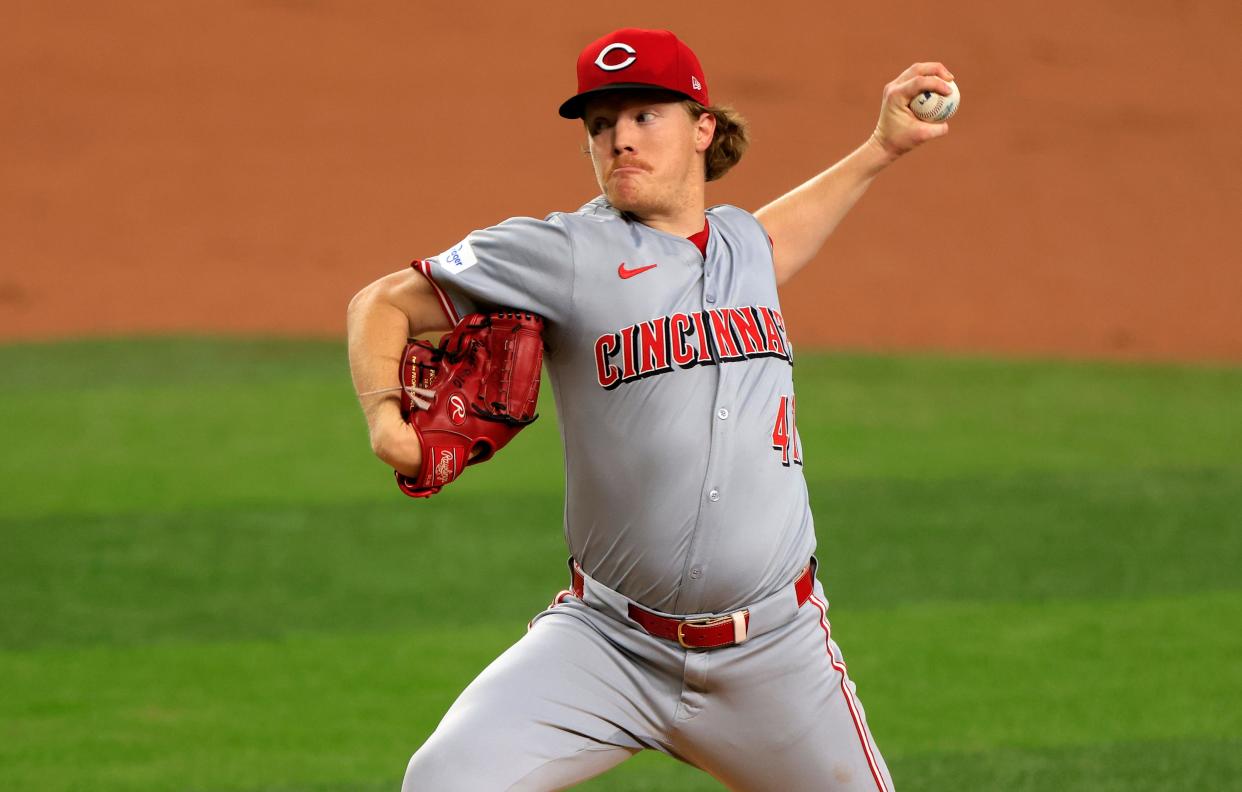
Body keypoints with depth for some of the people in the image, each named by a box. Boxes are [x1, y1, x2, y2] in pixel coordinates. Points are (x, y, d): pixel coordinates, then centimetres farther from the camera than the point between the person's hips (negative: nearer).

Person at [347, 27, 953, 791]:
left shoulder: (742, 241, 10)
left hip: (773, 654, 4)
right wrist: (384, 411, -21)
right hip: (610, 646, -4)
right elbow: (385, 301, -2)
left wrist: (880, 151, 34)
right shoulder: (567, 253, -6)